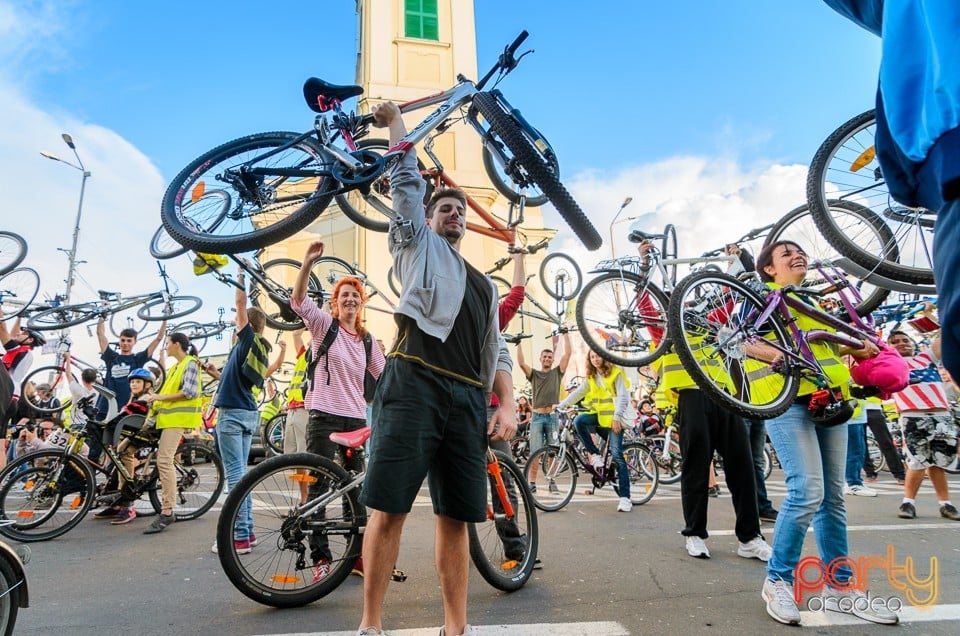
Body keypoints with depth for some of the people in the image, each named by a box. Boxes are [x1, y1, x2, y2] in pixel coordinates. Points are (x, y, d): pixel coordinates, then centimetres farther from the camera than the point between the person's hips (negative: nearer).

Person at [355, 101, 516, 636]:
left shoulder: (485, 285, 28)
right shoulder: (418, 245, 19)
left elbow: (498, 351, 21)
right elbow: (408, 182, 12)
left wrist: (508, 405, 7)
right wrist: (396, 122, 22)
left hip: (468, 399, 4)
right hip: (414, 386, -4)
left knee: (456, 516, 5)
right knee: (390, 508, -7)